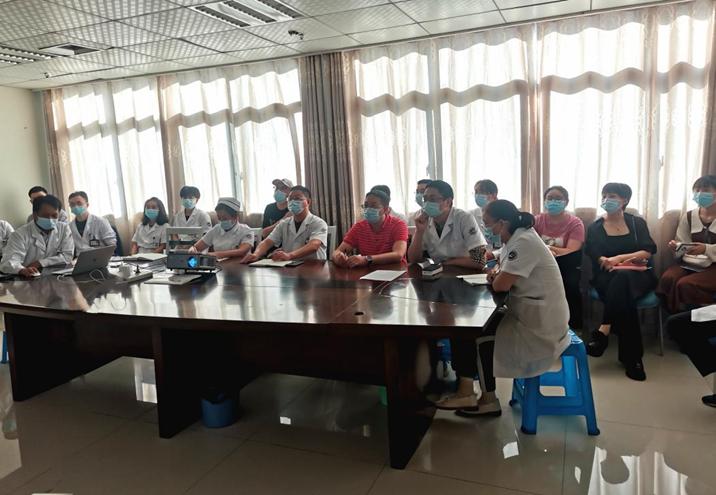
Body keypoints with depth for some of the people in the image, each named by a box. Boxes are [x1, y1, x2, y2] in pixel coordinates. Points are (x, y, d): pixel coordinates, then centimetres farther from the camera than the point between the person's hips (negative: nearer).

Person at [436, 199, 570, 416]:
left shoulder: (524, 242, -22)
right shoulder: (516, 237, 8)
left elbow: (501, 285, -25)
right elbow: (502, 269, 18)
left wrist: (496, 277, -3)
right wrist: (496, 272, -5)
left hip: (540, 326, -9)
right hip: (535, 316, 9)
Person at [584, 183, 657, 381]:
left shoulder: (637, 223, 15)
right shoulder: (595, 228, 14)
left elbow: (648, 252, 1)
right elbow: (598, 258, 0)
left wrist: (619, 258, -14)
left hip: (638, 275, 0)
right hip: (607, 277, 0)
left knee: (622, 277, -39)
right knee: (624, 297, -36)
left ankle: (603, 331, -43)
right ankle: (632, 357, -39)